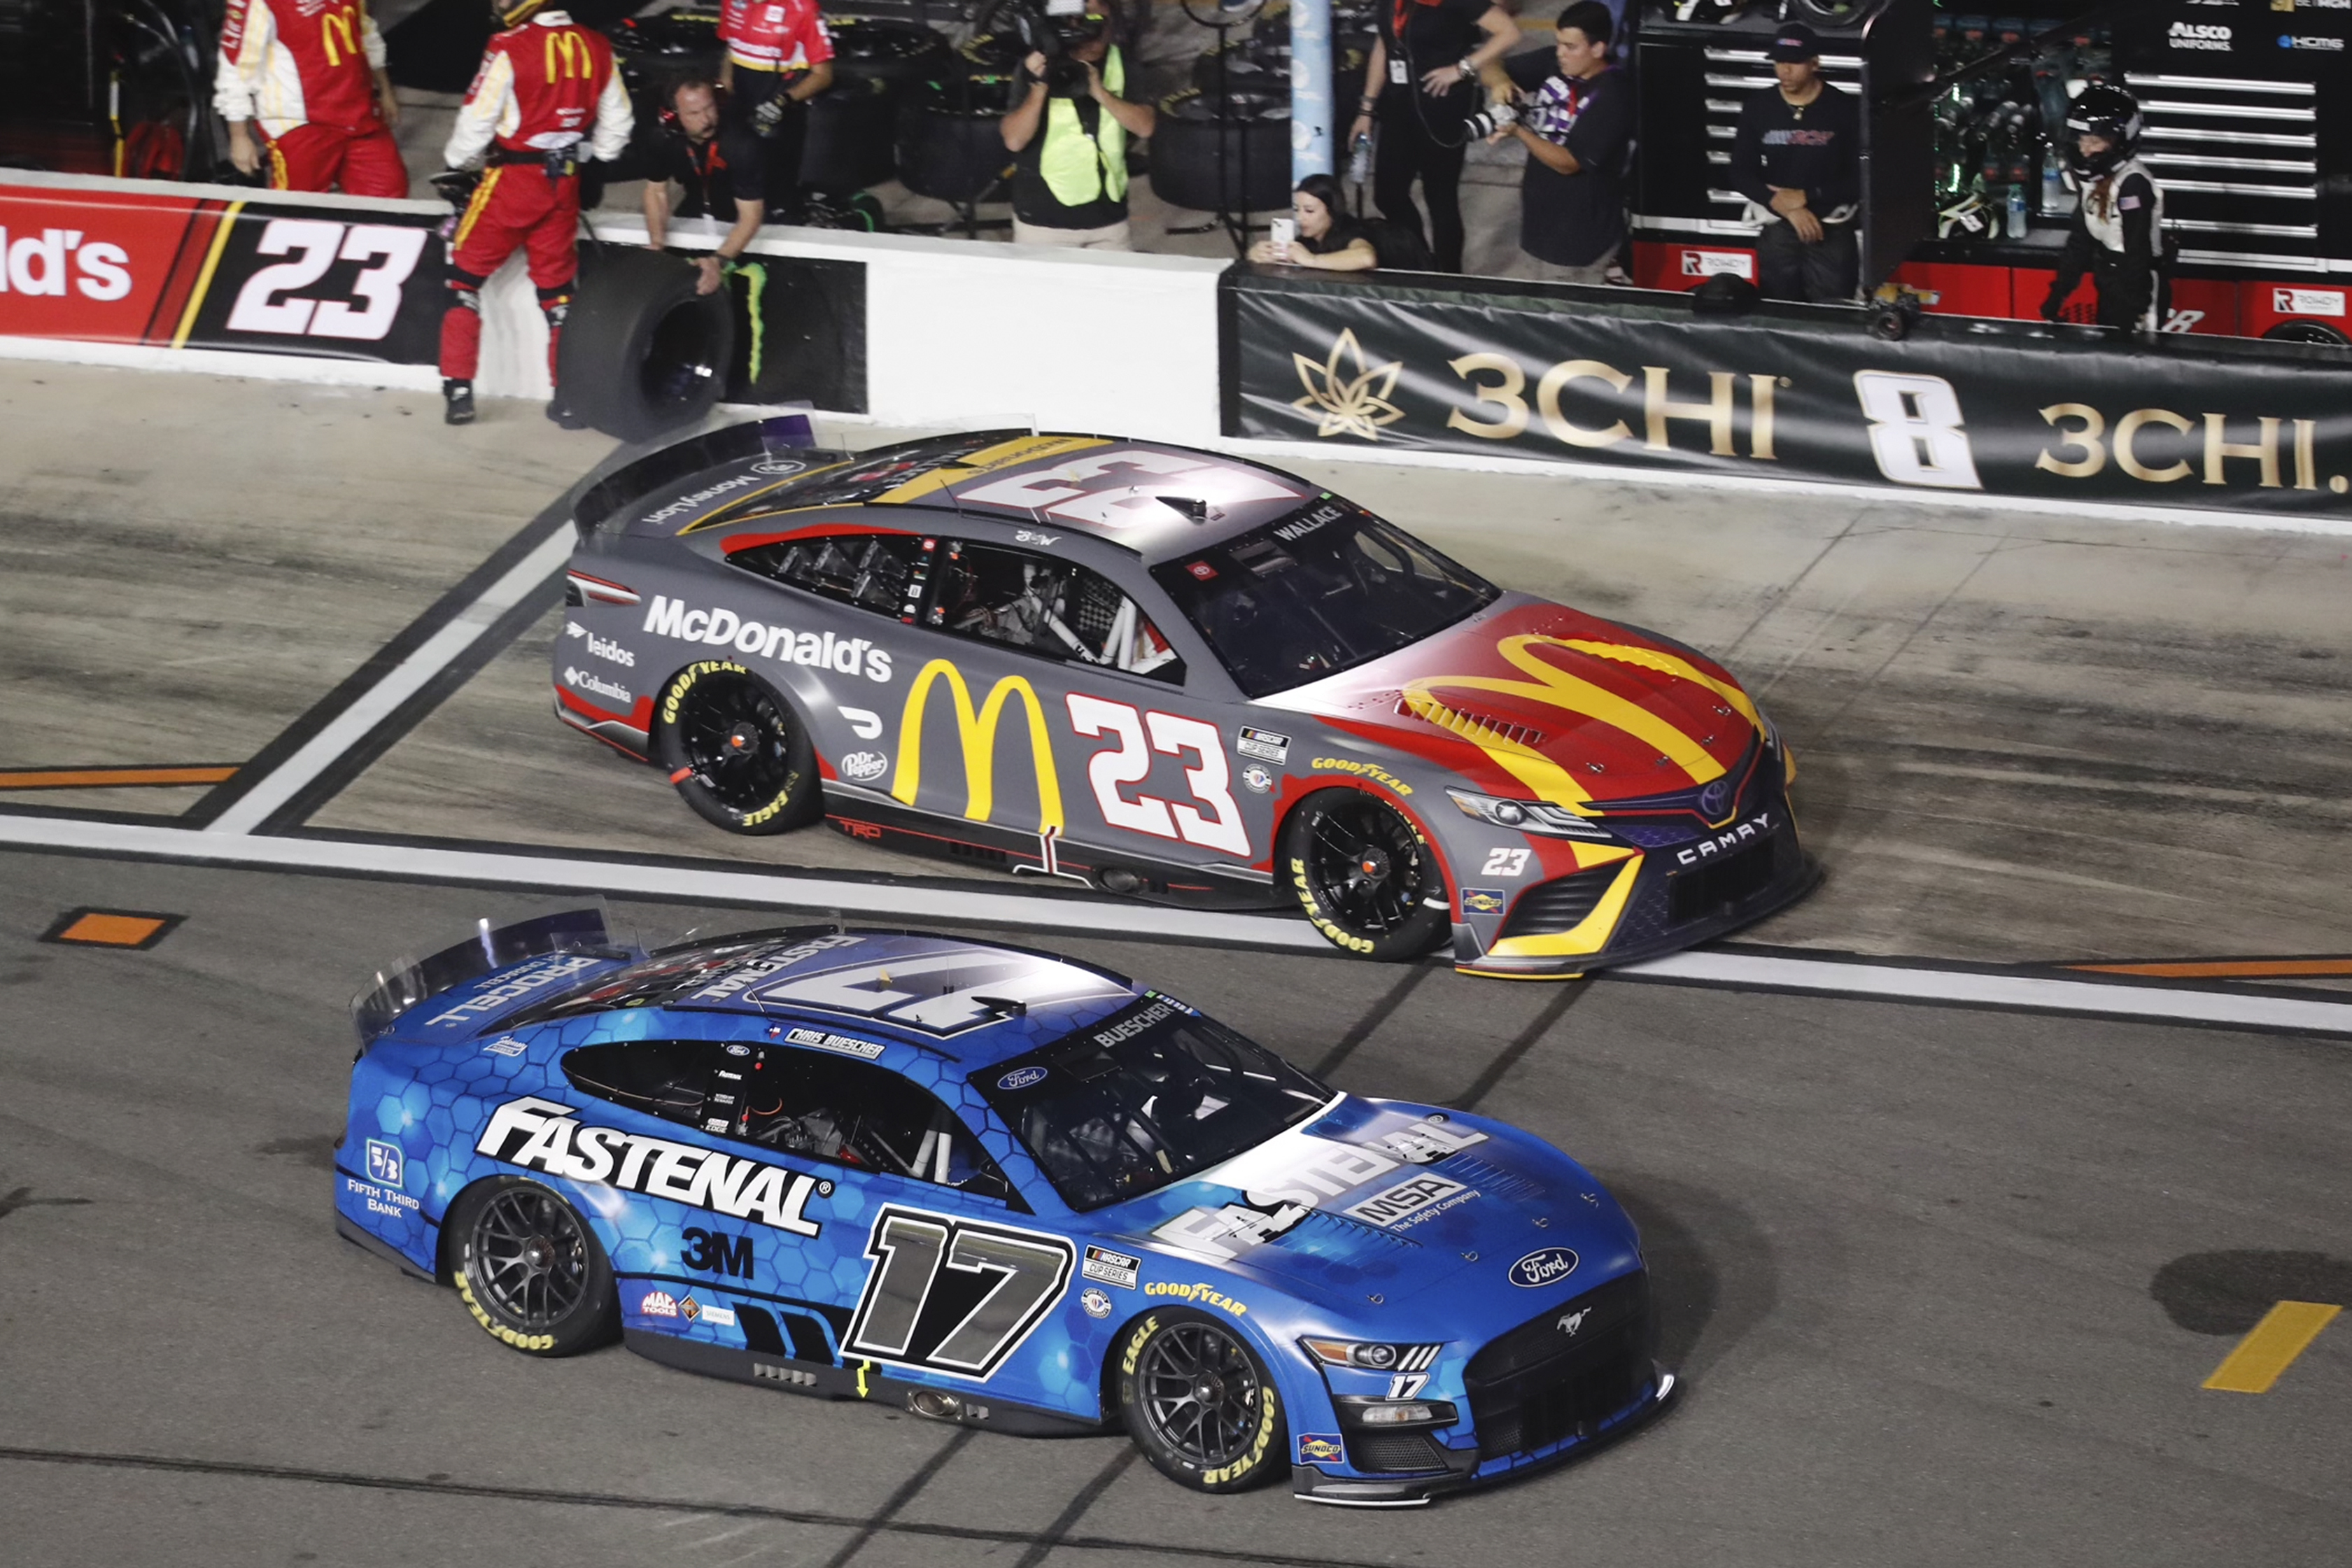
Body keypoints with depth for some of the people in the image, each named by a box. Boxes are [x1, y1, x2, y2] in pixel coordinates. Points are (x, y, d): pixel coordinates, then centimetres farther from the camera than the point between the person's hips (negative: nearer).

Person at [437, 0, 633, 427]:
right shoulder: (597, 49, 1)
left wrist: (457, 162, 7)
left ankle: (459, 391, 5)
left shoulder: (510, 49, -17)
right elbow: (617, 121, 10)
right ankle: (569, 396, 13)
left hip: (513, 182, -5)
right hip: (565, 183, 5)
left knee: (465, 276, 9)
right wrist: (597, 160, 28)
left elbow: (478, 119, -12)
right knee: (557, 287, 15)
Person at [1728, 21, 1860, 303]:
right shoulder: (1757, 108, 3)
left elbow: (1861, 178, -6)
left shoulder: (1845, 110, -5)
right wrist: (1787, 208, -12)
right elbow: (1741, 174, 2)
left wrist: (1806, 197, -14)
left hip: (1832, 230, -3)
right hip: (1777, 230, 3)